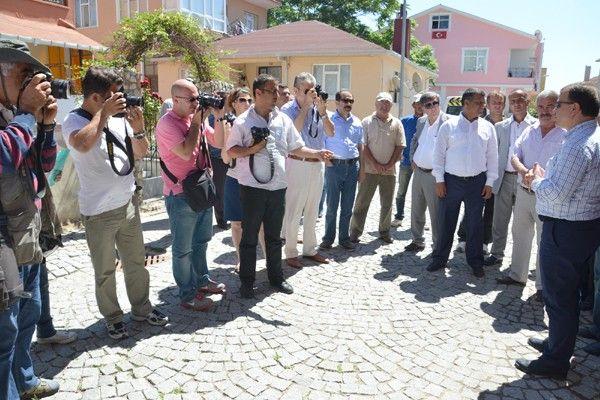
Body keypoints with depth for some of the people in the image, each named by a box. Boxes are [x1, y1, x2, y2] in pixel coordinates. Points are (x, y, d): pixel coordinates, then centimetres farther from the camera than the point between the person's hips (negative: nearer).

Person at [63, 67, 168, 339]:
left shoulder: (119, 118, 2)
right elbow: (82, 144, -36)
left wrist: (138, 128, -10)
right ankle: (112, 317, 28)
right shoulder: (74, 120, -12)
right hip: (98, 213, -5)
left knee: (136, 261, 17)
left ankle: (141, 308, 35)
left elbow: (140, 153, 9)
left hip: (128, 204, 6)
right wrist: (104, 112, -26)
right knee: (105, 271, 10)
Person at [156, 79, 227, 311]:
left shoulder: (197, 117, 7)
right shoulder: (167, 123, -16)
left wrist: (219, 118, -5)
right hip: (180, 194, -8)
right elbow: (185, 153, -26)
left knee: (201, 241, 22)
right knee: (183, 249, 4)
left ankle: (202, 280, 39)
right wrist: (197, 123, -18)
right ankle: (188, 296, 16)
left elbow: (218, 143, 9)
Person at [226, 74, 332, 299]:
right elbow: (231, 152, -1)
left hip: (278, 187, 4)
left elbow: (296, 148, 12)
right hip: (252, 187, -4)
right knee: (249, 236, 5)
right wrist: (251, 149, -17)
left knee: (274, 236, 15)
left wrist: (316, 153, -3)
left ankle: (276, 277, 30)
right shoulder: (242, 121, -3)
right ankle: (247, 282, 19)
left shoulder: (283, 120, 9)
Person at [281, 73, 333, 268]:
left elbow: (330, 133, 0)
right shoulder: (288, 109, -6)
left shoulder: (318, 108, 6)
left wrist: (323, 112, -13)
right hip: (297, 163, -5)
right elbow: (294, 130, -23)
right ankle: (291, 253, 12)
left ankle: (310, 249, 28)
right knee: (293, 211, 0)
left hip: (318, 164, 6)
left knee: (312, 211, 14)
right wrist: (306, 105, -20)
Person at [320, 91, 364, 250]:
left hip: (352, 166, 4)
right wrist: (326, 160, -10)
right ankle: (328, 238, 12)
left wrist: (361, 167, 10)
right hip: (334, 166, -4)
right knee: (332, 205, 1)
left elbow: (360, 146, 16)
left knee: (347, 206, 9)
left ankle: (344, 238, 20)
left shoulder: (357, 122, 11)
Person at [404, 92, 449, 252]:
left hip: (434, 174, -7)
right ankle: (417, 240, 30)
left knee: (436, 213, 1)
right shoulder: (421, 121, 9)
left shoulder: (448, 121, -12)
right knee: (416, 210, 16)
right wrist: (412, 159, 12)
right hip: (418, 172, 7)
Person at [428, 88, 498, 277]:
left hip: (477, 182, 2)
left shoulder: (487, 127, 6)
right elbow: (439, 154, 1)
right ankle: (439, 258, 19)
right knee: (445, 221, 5)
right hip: (451, 181, -1)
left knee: (475, 224, 9)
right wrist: (439, 180, -4)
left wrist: (489, 183, 3)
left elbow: (492, 157, 8)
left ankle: (476, 262, 22)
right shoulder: (449, 126, 0)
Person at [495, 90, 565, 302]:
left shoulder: (565, 136, -10)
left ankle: (543, 285, 18)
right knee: (520, 234, 17)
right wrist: (523, 170, -17)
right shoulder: (529, 131, 8)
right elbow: (514, 155, 3)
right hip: (523, 192, 6)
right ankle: (517, 275, 33)